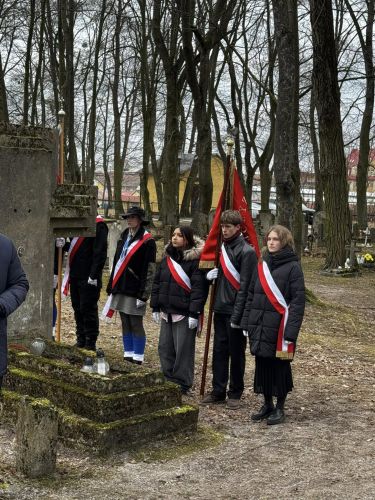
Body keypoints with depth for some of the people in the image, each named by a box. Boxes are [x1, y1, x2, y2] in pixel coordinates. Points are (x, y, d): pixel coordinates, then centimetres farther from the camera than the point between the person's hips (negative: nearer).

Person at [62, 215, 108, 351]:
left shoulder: (98, 225, -12)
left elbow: (100, 253, -16)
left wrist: (94, 275, -19)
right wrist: (62, 244, -1)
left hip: (89, 278, -8)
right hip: (75, 275, 8)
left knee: (88, 309, -2)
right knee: (77, 309, 14)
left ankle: (90, 343, 8)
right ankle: (81, 341, 25)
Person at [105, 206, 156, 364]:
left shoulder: (147, 241, -8)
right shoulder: (123, 237, 14)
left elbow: (149, 270, -11)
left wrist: (144, 295, -15)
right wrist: (111, 288, 15)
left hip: (135, 290, -7)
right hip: (121, 288, 7)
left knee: (136, 324, -2)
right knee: (125, 323, 11)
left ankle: (138, 357, 5)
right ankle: (128, 354, 19)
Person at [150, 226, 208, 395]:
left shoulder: (195, 260, -11)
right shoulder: (167, 258, 12)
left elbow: (199, 288, -16)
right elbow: (157, 283, 15)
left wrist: (194, 313, -19)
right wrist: (155, 307, 11)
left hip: (185, 313, -7)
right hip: (167, 312, 7)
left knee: (183, 349, -1)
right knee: (165, 347, 12)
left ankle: (182, 384, 11)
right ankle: (168, 381, 25)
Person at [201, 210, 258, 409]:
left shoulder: (246, 251, -12)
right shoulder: (223, 247, 11)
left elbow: (245, 286, -16)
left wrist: (237, 315, -18)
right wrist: (213, 273, 0)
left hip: (235, 311, -7)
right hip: (220, 309, 7)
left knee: (236, 353, 5)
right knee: (219, 351, 12)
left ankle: (235, 394, 16)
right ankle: (218, 391, 21)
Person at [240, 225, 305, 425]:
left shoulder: (293, 266, -7)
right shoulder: (262, 265, 11)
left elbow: (298, 301, -12)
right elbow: (251, 295, 14)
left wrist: (291, 331, -18)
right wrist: (246, 323, 9)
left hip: (279, 326, -5)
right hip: (259, 325, 5)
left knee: (279, 365, 4)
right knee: (262, 364, 11)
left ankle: (279, 407, 19)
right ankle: (267, 404, 26)